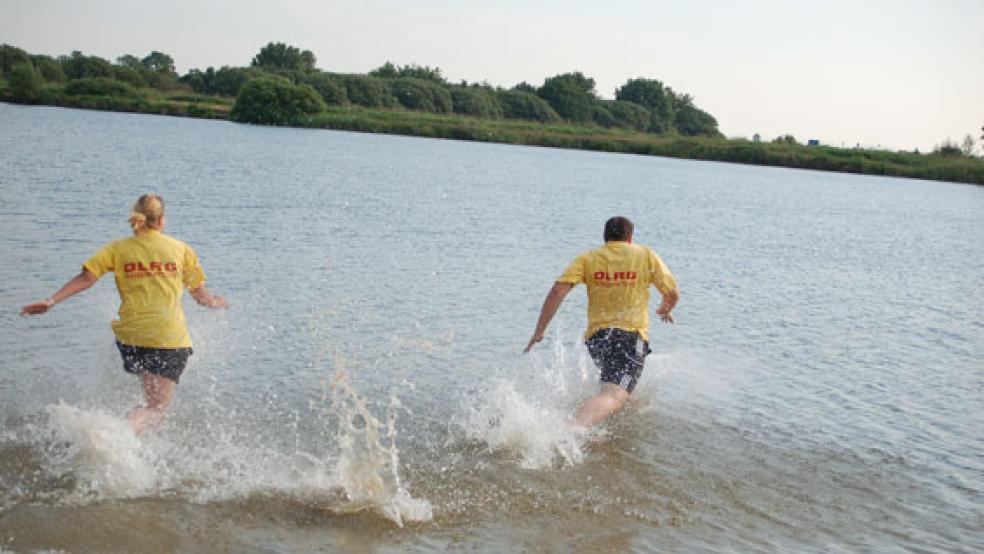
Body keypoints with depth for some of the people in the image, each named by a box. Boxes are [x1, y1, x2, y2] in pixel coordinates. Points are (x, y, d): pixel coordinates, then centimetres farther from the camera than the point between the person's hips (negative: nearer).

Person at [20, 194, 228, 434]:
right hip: (170, 338, -3)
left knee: (153, 401, 27)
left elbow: (86, 278, -6)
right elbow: (200, 295, 9)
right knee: (157, 410, -4)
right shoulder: (180, 249, 5)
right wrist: (217, 302, 29)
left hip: (132, 334, 3)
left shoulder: (118, 249, 6)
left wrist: (51, 301, -5)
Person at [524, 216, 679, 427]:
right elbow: (673, 293, 14)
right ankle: (569, 429, -49)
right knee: (613, 396, -23)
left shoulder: (587, 259, 9)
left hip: (597, 335, 5)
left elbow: (558, 291, -5)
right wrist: (665, 310, 36)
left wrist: (539, 331, -2)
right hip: (632, 334, -4)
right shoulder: (646, 256, 8)